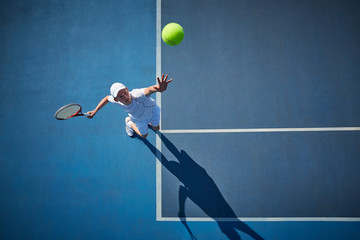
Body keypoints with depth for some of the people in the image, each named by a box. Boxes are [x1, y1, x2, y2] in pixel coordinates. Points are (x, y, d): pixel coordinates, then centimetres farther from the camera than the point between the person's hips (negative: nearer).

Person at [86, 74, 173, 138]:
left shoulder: (137, 95, -52)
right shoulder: (116, 100, -36)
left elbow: (150, 89, -76)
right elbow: (107, 98, -10)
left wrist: (160, 88, -100)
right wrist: (95, 111, -10)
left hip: (151, 109, -1)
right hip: (139, 119, 2)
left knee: (156, 128, 26)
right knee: (144, 135, 25)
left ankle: (147, 121, 54)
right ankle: (129, 122, 46)